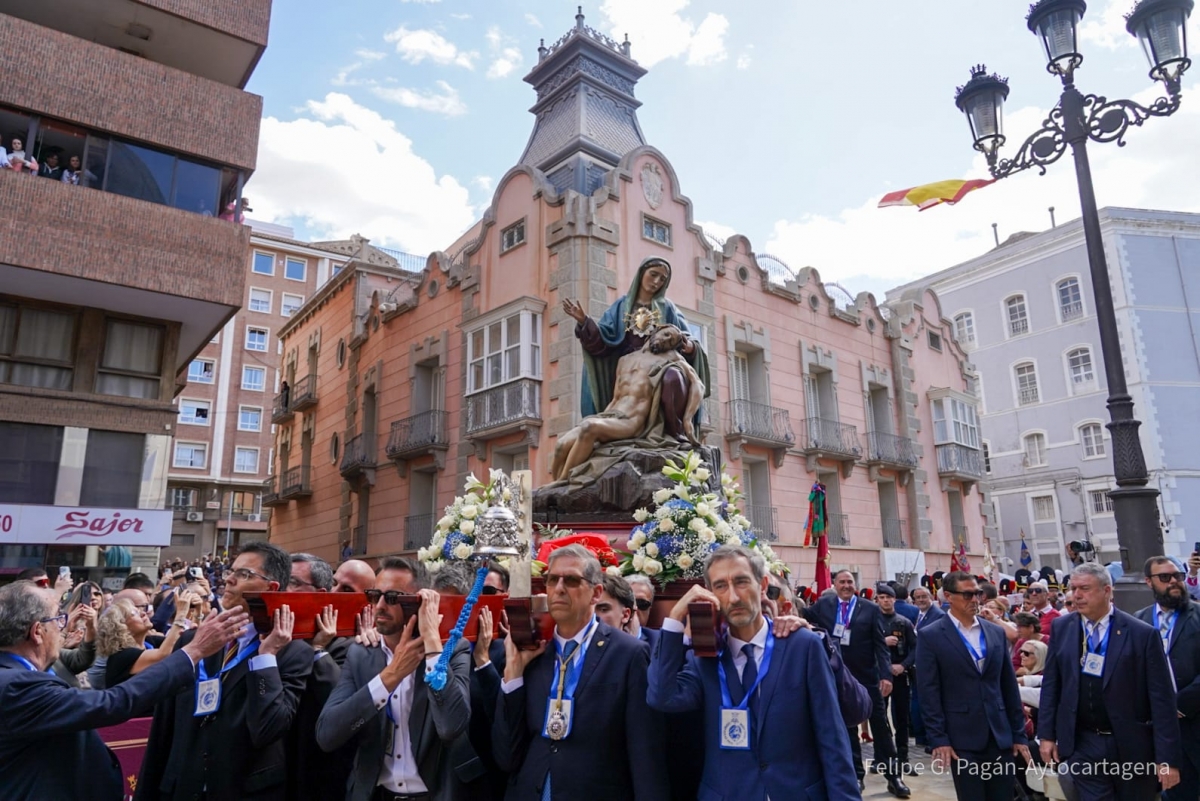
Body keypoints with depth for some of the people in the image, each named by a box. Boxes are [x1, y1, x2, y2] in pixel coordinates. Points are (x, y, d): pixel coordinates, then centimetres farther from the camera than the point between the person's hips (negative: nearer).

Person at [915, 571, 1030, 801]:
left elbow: (1009, 687, 11)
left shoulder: (996, 632, 9)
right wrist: (938, 738, -11)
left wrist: (1019, 733, 9)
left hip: (1000, 734, 4)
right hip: (962, 737, -4)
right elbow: (929, 692, -7)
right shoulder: (930, 636, -5)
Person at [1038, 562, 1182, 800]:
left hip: (1133, 746, -1)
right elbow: (1051, 684, 6)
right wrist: (1047, 734, 3)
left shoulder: (1142, 634, -8)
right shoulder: (1061, 628, 1)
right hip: (1082, 745, 1)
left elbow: (1161, 699, -8)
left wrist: (1168, 757, -9)